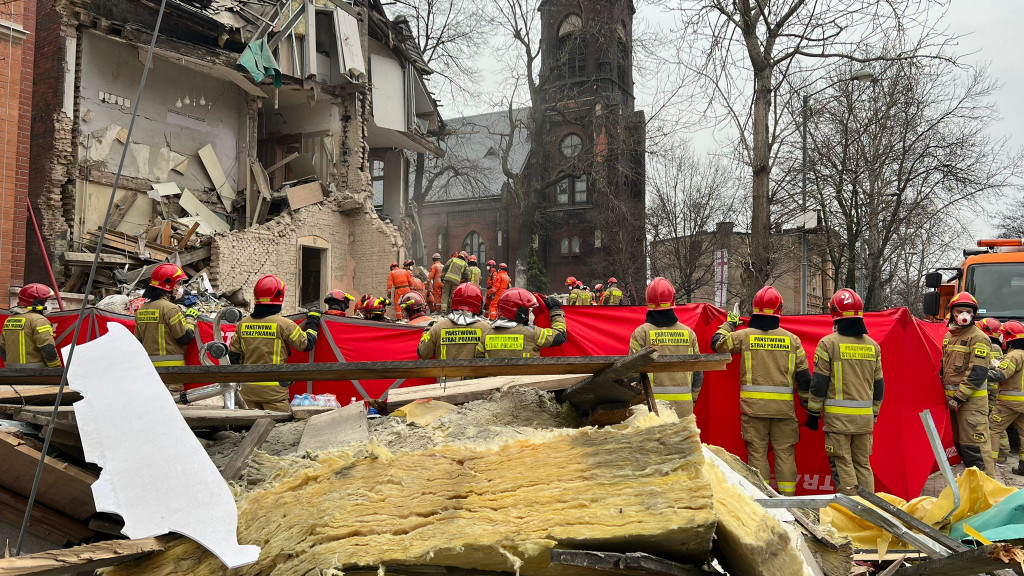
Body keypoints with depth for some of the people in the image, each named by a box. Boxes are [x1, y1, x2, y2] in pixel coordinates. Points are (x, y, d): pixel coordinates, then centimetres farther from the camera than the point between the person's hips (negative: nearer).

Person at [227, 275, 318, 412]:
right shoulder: (284, 324, -10)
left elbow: (233, 355, 12)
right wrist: (312, 322, 15)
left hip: (248, 389, 5)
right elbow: (306, 344, 0)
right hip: (274, 389, -5)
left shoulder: (242, 324, 5)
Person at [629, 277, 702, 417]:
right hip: (683, 407, 3)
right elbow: (698, 372, 11)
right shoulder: (689, 333, 5)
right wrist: (692, 399, 22)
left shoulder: (641, 333, -5)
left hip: (653, 404, -3)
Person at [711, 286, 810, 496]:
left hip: (754, 407, -1)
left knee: (757, 454, 4)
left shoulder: (744, 336, -2)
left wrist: (729, 324, 28)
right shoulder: (792, 339, 3)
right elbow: (803, 376, 5)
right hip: (784, 407, 1)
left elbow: (717, 343, 13)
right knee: (785, 454, 8)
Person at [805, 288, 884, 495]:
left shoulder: (828, 343, -8)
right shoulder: (873, 345, 9)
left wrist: (813, 413, 3)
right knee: (863, 464, 13)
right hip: (865, 417, 5)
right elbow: (879, 385, 15)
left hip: (838, 416, -5)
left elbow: (819, 383, -7)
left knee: (842, 465, 0)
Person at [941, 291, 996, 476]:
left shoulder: (978, 338, -11)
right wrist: (946, 393, 19)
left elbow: (977, 373, -17)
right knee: (960, 442, 15)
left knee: (974, 444, -12)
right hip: (953, 398, 9)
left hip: (972, 399, -9)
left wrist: (959, 397, -19)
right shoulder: (949, 336, 15)